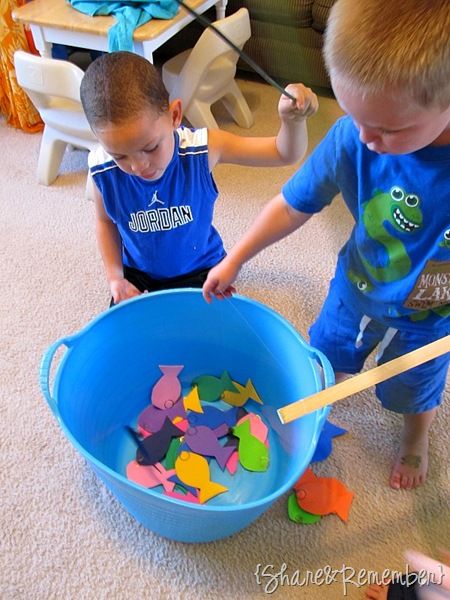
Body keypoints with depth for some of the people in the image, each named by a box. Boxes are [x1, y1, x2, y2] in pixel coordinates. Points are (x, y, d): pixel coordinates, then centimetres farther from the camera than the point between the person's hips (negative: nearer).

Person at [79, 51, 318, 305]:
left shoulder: (202, 149, -26)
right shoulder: (102, 172, -22)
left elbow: (284, 154, -17)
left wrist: (293, 119, -39)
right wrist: (115, 277, -7)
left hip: (201, 270, -1)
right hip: (137, 275, 2)